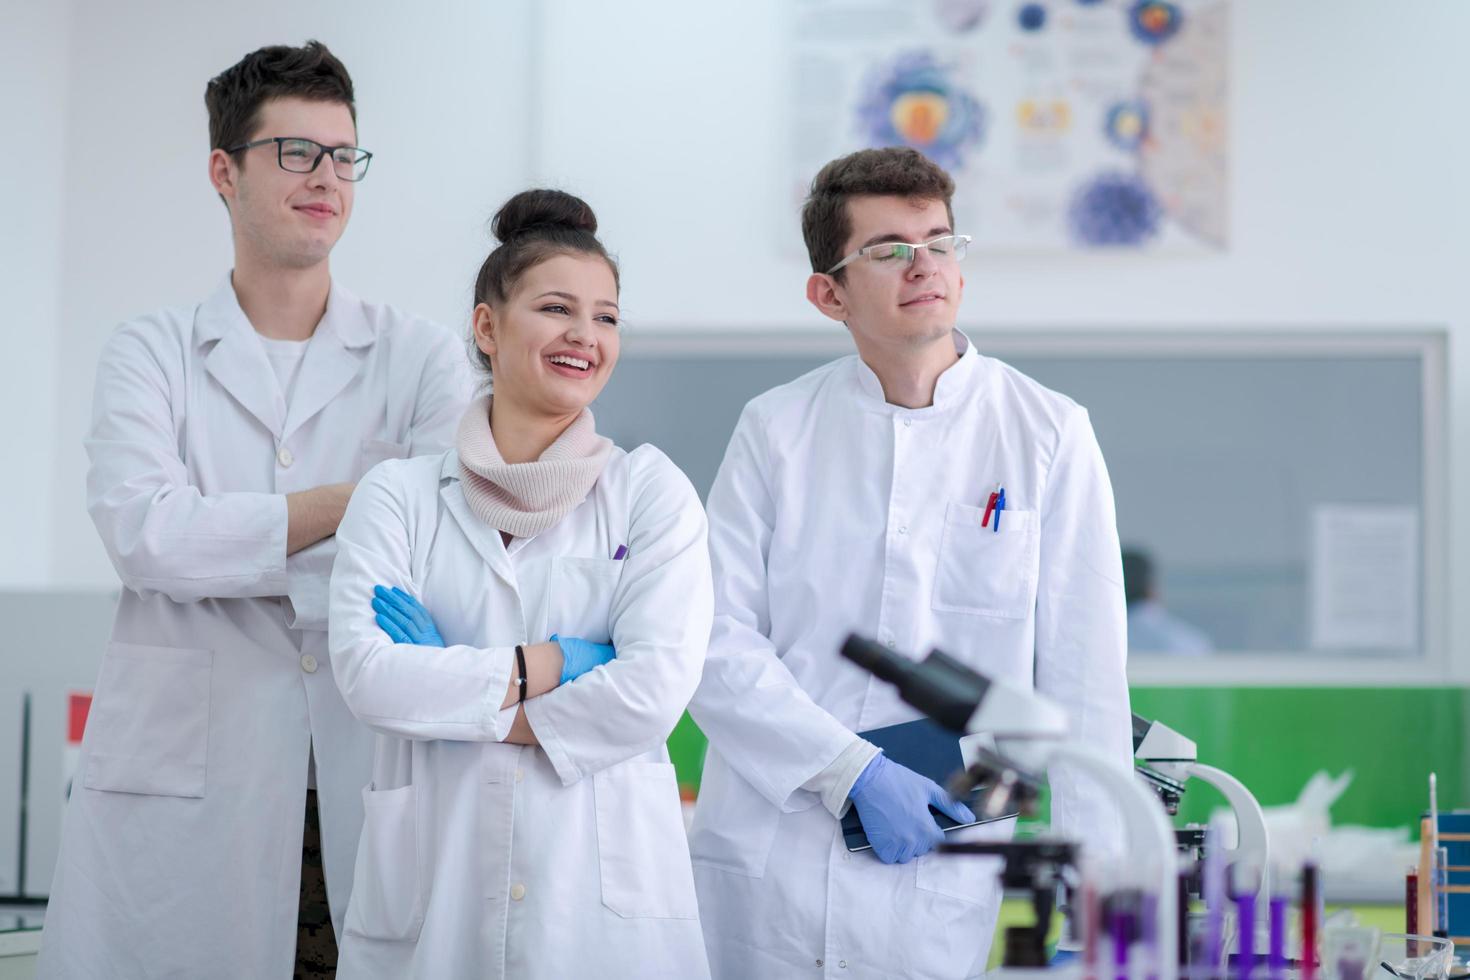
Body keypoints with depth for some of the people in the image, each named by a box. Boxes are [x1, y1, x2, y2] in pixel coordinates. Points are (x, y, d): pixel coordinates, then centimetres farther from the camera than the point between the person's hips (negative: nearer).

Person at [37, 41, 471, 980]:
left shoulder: (422, 357, 10)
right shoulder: (151, 355, 10)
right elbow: (146, 533, -8)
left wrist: (231, 548, -16)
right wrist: (355, 504, -10)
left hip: (374, 785, 0)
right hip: (184, 788, 0)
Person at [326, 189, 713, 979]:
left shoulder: (651, 491, 4)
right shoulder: (398, 497, 6)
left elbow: (656, 688, -8)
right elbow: (366, 674, -8)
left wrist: (450, 688, -8)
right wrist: (547, 665, -11)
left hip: (604, 888, 0)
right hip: (431, 883, 1)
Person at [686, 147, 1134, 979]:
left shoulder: (1048, 435, 1)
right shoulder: (777, 429, 4)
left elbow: (1084, 682, -1)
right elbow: (718, 642, -3)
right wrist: (854, 772, -14)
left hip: (939, 876, -1)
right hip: (763, 869, 1)